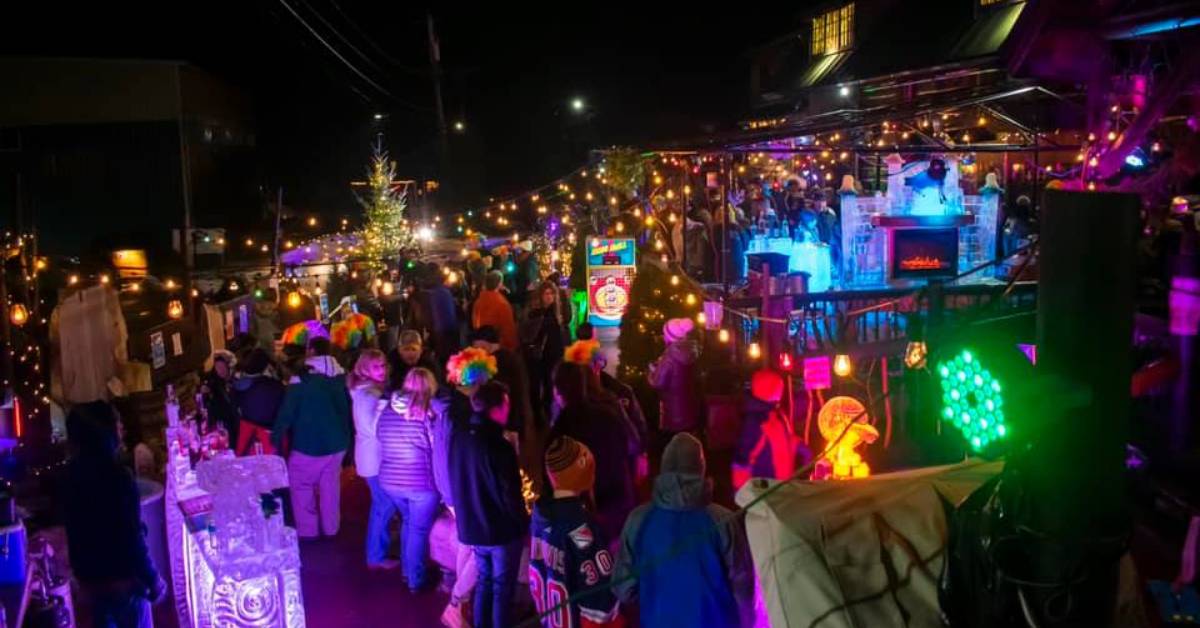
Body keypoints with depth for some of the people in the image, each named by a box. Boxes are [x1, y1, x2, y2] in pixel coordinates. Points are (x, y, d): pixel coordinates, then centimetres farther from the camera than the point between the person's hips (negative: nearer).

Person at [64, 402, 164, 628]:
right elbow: (132, 537, -22)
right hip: (121, 576, -7)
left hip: (89, 574, 7)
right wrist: (153, 579, -12)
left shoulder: (73, 473, 0)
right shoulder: (117, 477, -23)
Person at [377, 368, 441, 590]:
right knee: (419, 529, 10)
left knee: (408, 521, 25)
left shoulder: (387, 410, 0)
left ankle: (407, 570, 35)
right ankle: (415, 580, 18)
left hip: (389, 480, 6)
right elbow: (438, 449, -11)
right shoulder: (427, 412, -15)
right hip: (421, 482, -5)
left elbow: (382, 442, 10)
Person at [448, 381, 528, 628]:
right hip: (501, 529, -7)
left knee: (483, 582, 22)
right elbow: (509, 495, -21)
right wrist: (523, 522, -4)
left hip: (470, 525, 7)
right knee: (502, 588, 11)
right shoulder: (497, 446, -27)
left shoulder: (459, 436, -4)